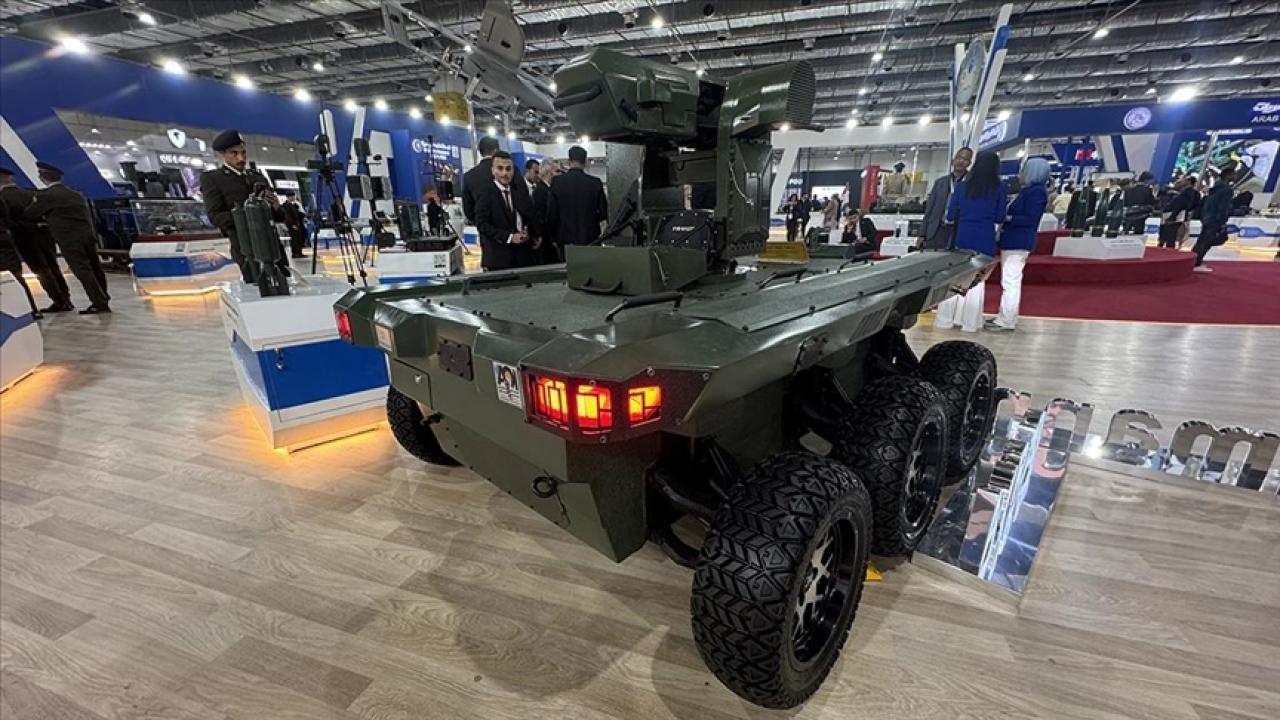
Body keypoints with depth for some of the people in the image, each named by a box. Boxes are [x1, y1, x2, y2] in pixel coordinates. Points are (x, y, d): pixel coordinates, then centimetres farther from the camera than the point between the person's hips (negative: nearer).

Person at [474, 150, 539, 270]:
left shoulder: (521, 190, 13)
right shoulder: (484, 192, -4)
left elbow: (531, 216, 16)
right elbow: (482, 224, -11)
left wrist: (530, 233, -2)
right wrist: (509, 237, -17)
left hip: (524, 253, 5)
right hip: (498, 256, -4)